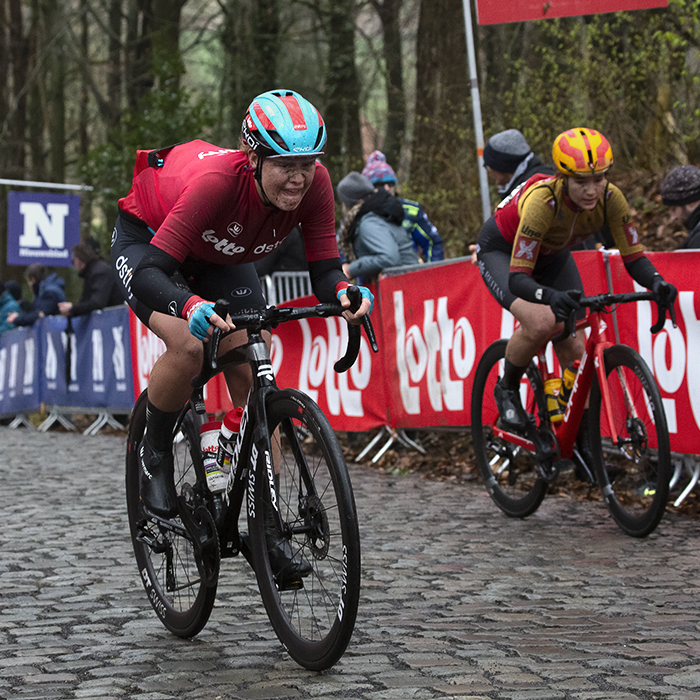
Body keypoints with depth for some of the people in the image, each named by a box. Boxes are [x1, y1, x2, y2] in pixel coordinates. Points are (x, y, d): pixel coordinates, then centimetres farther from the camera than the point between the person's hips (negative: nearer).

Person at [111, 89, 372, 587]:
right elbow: (151, 273, -44)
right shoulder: (218, 179, -42)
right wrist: (192, 307, -64)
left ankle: (269, 531, -4)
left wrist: (344, 293, -48)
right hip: (146, 239, -4)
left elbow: (324, 270, -24)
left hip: (221, 256, 4)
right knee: (188, 345, -31)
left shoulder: (314, 183, -30)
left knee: (253, 382, -9)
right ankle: (155, 453, -1)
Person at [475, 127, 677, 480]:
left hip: (552, 256, 5)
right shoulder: (542, 201, -40)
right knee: (541, 322, -32)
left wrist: (656, 282, -43)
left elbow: (634, 257, -22)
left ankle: (584, 445, 8)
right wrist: (551, 296, -61)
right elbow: (518, 277, -41)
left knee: (574, 349, -7)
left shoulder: (610, 199, -27)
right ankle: (507, 389, -3)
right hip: (501, 252, -5)